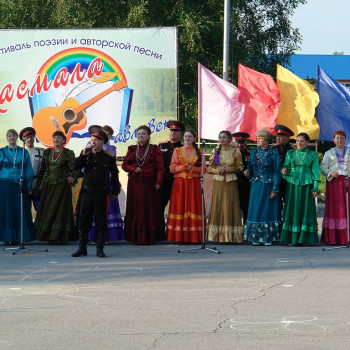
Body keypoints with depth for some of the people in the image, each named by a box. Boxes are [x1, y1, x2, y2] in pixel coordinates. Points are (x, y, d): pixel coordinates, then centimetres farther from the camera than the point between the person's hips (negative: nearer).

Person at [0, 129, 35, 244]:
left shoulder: (23, 152, 10)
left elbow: (28, 170, 10)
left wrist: (29, 186, 5)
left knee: (20, 211, -3)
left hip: (20, 185, 1)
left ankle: (18, 237, 1)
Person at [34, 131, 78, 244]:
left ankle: (61, 237, -1)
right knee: (48, 208, 2)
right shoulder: (47, 152, 11)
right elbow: (42, 169, 14)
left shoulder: (68, 153, -1)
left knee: (61, 208, -5)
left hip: (62, 185, -4)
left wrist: (72, 177, -29)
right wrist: (37, 186, 11)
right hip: (48, 185, 4)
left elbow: (74, 169, -7)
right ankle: (50, 237, 7)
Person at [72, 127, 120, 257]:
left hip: (102, 193, -2)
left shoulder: (108, 156, 2)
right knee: (83, 220, 4)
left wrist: (115, 191, 11)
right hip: (86, 192, 2)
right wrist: (83, 154, -14)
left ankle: (100, 249, 8)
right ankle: (82, 248, 11)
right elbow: (76, 167, -3)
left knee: (101, 221, 1)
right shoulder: (86, 155, 9)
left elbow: (114, 175, 9)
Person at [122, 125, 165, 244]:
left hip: (150, 184, -2)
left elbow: (160, 167, -3)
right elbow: (124, 165, 11)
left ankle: (150, 237, 3)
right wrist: (134, 169, -8)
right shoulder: (132, 149, 11)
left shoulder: (155, 149, 3)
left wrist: (159, 182, -14)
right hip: (135, 184, 2)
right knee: (136, 210, 1)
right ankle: (136, 237, 5)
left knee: (151, 210, -2)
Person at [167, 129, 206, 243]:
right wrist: (184, 167, -11)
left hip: (194, 184, 0)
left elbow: (203, 169, 4)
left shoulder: (199, 152, 11)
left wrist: (192, 168, -11)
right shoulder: (177, 151, 11)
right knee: (180, 206, -5)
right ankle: (180, 236, -5)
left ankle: (194, 236, -4)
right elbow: (172, 168, 2)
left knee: (193, 206, -4)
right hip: (180, 183, 0)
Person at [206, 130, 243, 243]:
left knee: (230, 207, -5)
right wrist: (218, 170, -9)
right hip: (218, 182, 2)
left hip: (231, 183, -2)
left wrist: (230, 169, -12)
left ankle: (229, 236, -2)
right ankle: (217, 236, 1)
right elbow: (209, 168, 10)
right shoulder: (215, 151, 10)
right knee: (217, 207, -2)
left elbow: (240, 168, 4)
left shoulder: (235, 152, 3)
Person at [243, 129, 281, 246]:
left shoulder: (274, 153, -4)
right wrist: (248, 172, -10)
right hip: (256, 185, 4)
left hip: (268, 185, -4)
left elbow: (276, 172, -6)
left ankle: (268, 237, 3)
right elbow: (250, 167, 15)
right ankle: (256, 237, 8)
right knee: (255, 209, 3)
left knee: (268, 209, -2)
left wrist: (275, 189, -11)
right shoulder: (254, 152, 10)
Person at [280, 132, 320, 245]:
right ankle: (292, 238, 1)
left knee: (306, 210, -2)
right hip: (292, 185, 2)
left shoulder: (313, 155, 5)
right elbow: (286, 167, 12)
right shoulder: (290, 153, 11)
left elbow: (316, 171, 3)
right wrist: (284, 171, -12)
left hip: (307, 185, -2)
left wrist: (315, 188, -4)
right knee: (292, 210, -1)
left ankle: (306, 238, 2)